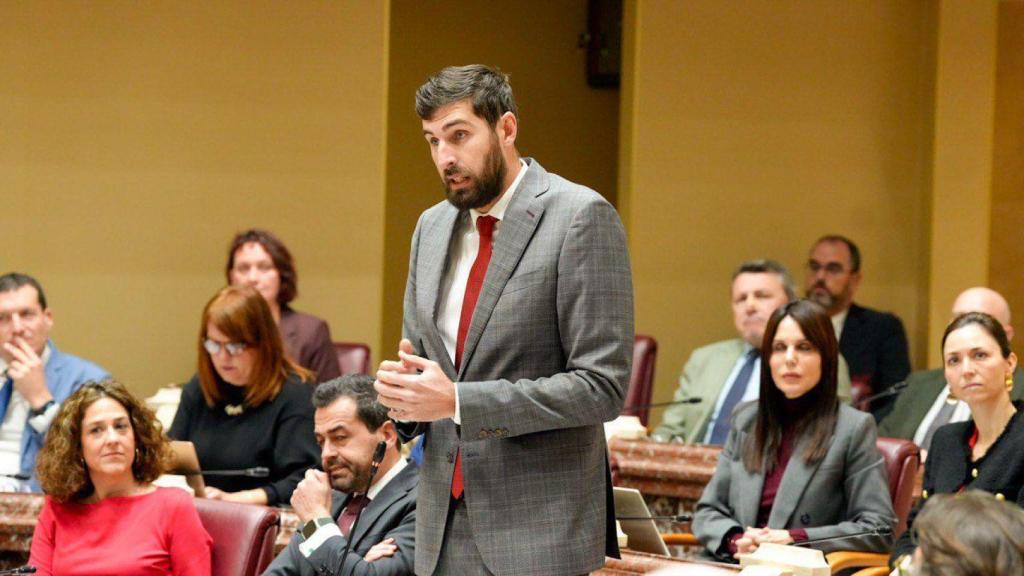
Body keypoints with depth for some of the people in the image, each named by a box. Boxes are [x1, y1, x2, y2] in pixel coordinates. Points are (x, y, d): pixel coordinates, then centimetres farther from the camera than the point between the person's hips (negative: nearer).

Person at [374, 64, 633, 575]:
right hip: (444, 531, 7)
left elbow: (602, 385, -14)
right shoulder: (432, 227, 13)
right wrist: (403, 388, -2)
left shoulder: (582, 218, -9)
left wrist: (459, 402, -19)